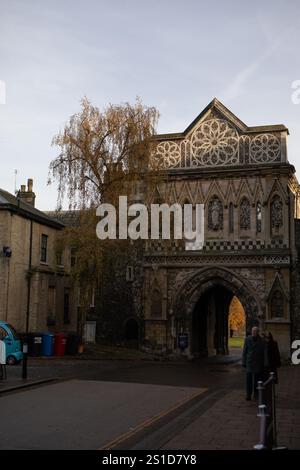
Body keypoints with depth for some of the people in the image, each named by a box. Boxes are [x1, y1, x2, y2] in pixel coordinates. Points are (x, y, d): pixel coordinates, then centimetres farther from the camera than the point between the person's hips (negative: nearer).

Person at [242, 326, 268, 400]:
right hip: (249, 363, 0)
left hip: (258, 363, 0)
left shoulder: (262, 341, -5)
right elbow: (244, 352, 1)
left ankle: (256, 394, 15)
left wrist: (265, 364, -8)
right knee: (248, 379, -6)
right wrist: (244, 362, -1)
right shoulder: (247, 339, -2)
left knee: (257, 380, 5)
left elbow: (265, 353, -4)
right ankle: (248, 395, 0)